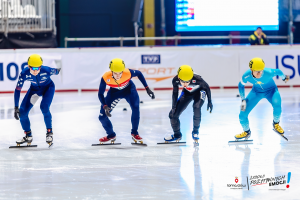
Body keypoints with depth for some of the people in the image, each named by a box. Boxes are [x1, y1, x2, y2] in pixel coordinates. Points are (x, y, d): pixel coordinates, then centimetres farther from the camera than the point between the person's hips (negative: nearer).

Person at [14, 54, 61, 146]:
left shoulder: (46, 70, -37)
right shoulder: (24, 73, -32)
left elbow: (56, 71, -13)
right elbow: (18, 89, -25)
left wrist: (58, 71, 12)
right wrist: (16, 107, -28)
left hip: (48, 87, -3)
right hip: (34, 89, 3)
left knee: (44, 107, -27)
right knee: (22, 111, -7)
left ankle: (49, 133, -7)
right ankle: (28, 136, 15)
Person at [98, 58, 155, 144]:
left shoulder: (128, 73, -35)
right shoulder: (105, 78, -35)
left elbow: (139, 74, -12)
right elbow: (100, 94, -23)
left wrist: (147, 88, -11)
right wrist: (104, 106, -38)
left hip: (129, 89, -1)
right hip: (114, 92, 1)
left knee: (136, 108, -25)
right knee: (102, 116, -5)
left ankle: (134, 133, 0)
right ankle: (111, 135, 24)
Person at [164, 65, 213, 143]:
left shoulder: (197, 79, -39)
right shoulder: (175, 80, -31)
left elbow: (206, 87, -18)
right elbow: (175, 93, -10)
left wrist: (209, 102, -10)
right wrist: (173, 107, -15)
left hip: (199, 92, -3)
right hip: (187, 93, 3)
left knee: (196, 107, -33)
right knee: (173, 114, -5)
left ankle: (195, 131, -9)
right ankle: (177, 134, 23)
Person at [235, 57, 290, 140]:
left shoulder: (268, 73, -37)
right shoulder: (246, 76, -30)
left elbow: (278, 71, -13)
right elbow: (241, 85, -7)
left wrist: (284, 77, 8)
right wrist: (243, 100, -8)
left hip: (271, 90, -2)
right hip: (256, 91, 2)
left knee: (277, 105, -34)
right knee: (243, 114, -9)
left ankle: (276, 124, 0)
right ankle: (247, 132, 24)